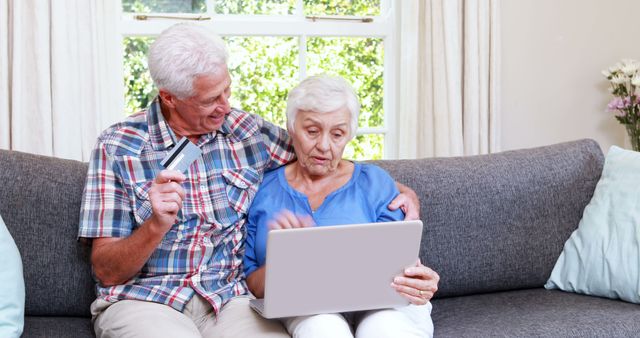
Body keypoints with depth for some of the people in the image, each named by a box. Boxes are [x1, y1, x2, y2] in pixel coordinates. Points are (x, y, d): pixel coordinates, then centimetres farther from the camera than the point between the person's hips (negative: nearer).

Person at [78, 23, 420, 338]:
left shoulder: (250, 132, 7)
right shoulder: (118, 147, -2)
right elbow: (106, 271, -4)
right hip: (141, 299, -2)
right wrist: (157, 225, -23)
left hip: (228, 298, 2)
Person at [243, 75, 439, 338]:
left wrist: (419, 285, -19)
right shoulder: (264, 190, 10)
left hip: (380, 304, 1)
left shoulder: (374, 182, 11)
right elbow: (250, 285, 7)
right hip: (303, 310, 0)